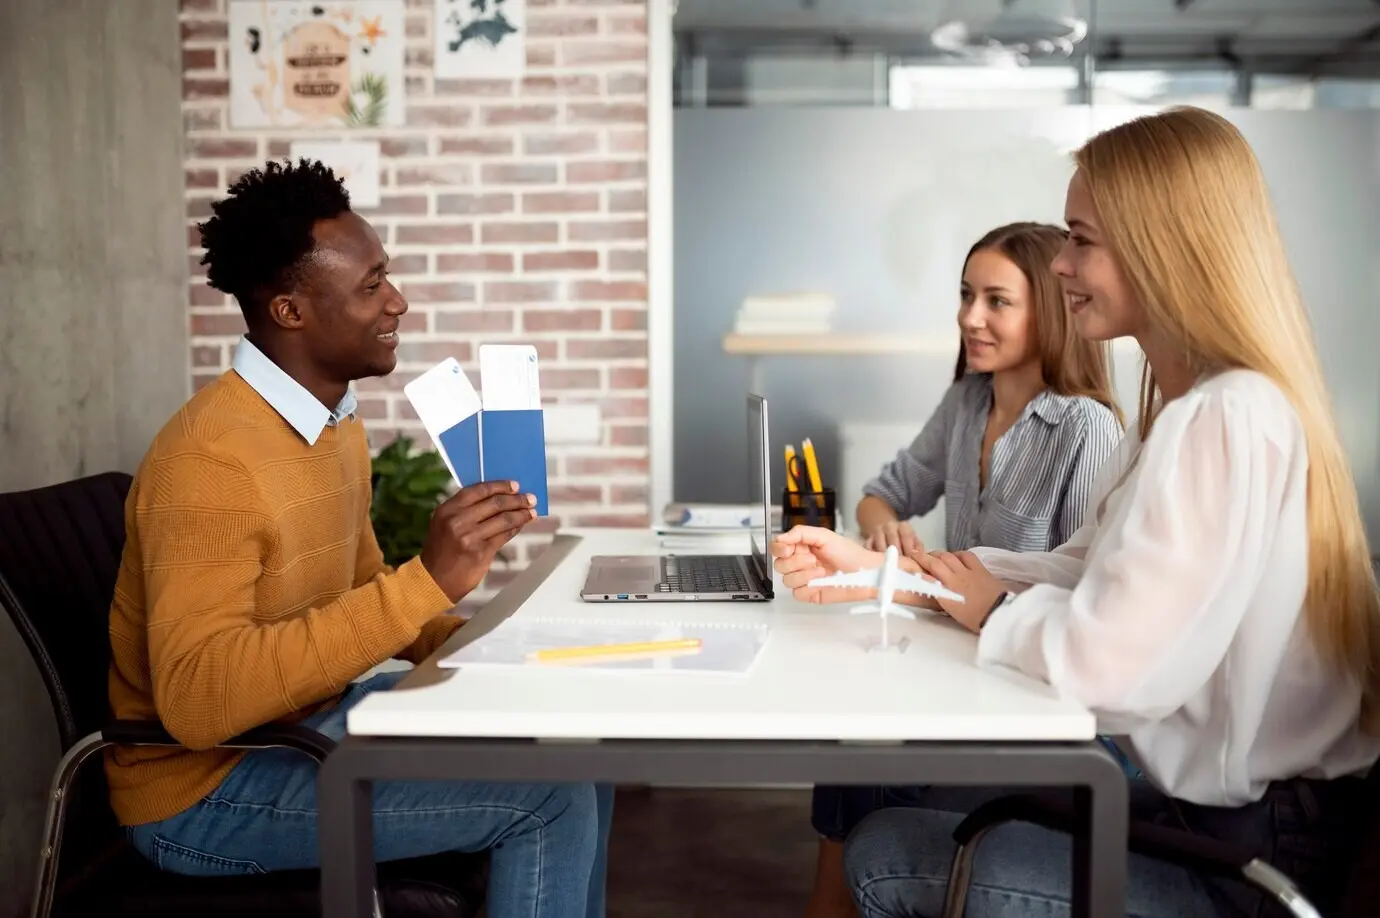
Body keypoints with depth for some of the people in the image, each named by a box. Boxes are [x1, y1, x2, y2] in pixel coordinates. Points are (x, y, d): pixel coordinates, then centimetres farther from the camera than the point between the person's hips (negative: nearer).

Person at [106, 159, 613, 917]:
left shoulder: (336, 422, 5)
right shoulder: (209, 458, -24)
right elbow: (195, 699, -34)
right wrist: (426, 581, -38)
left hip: (311, 720, 9)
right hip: (207, 787, -9)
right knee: (549, 795, -18)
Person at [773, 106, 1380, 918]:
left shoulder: (1228, 420, -26)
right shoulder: (1200, 405, 8)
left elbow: (1112, 665, -31)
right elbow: (1084, 574, 8)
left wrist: (993, 611, -9)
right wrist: (875, 570, 2)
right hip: (1220, 806, 9)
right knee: (915, 804, 17)